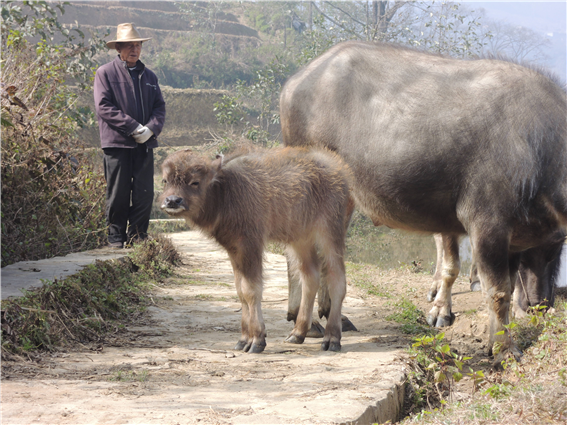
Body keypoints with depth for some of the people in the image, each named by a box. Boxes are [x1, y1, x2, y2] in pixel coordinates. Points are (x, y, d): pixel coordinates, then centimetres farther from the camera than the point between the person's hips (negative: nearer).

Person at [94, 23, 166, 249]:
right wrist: (134, 128, -13)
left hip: (145, 143, 4)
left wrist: (151, 129, -7)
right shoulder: (105, 73, 1)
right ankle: (116, 236, 10)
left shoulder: (148, 76, 18)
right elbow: (103, 107, -8)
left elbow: (159, 106, 14)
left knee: (144, 193, 1)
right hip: (117, 142, -4)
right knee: (118, 194, 0)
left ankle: (138, 236, 12)